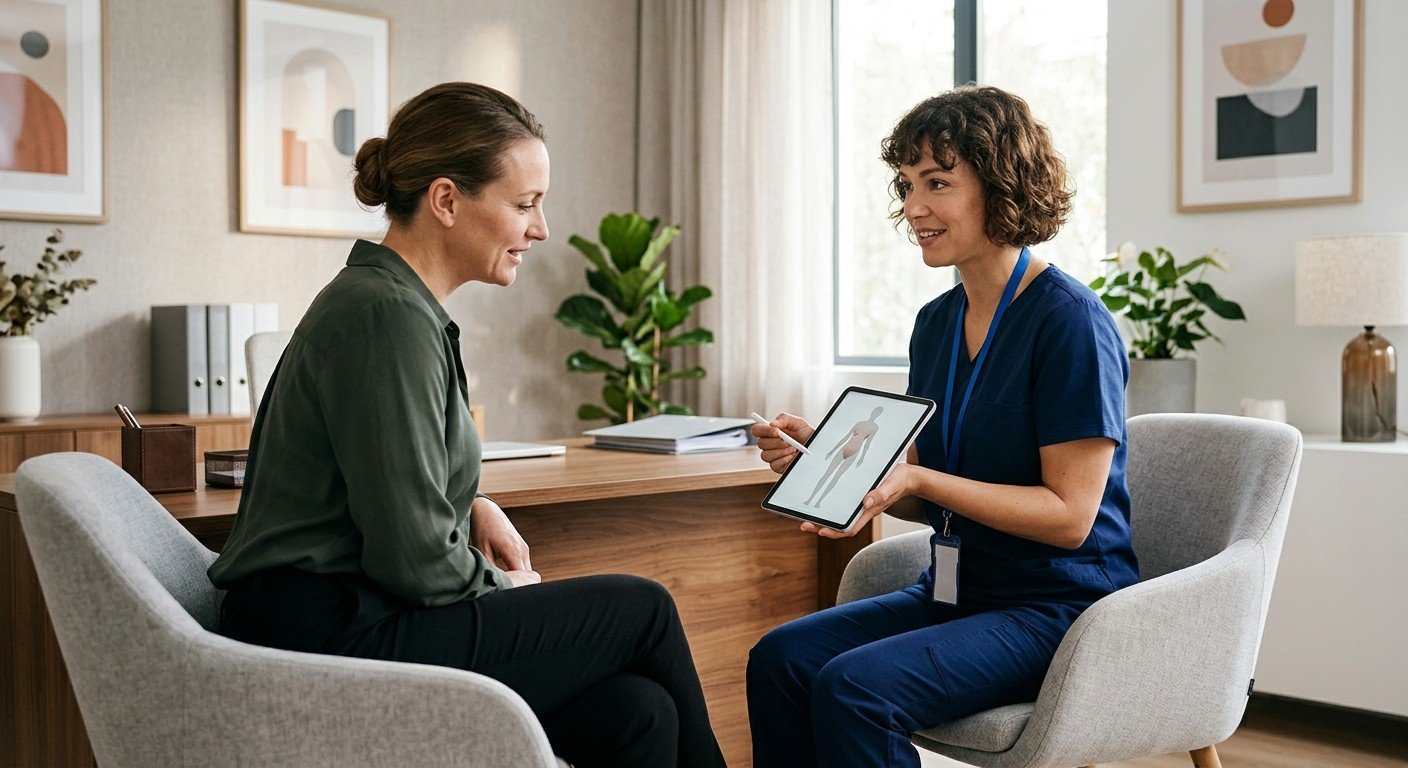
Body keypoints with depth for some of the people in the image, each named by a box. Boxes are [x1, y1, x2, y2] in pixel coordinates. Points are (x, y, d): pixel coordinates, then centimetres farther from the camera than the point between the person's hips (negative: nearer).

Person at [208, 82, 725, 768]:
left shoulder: (379, 296, 13)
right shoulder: (389, 318, -19)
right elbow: (417, 562, -20)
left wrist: (472, 506, 9)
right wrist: (509, 586, -1)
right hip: (335, 643, -9)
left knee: (637, 713, 0)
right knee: (644, 609, -1)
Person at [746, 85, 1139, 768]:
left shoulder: (1070, 321, -14)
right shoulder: (937, 323, 9)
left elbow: (1069, 515, -17)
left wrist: (917, 480, -26)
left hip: (1060, 607, -7)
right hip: (957, 592, 7)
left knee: (854, 686, -27)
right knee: (779, 659, -14)